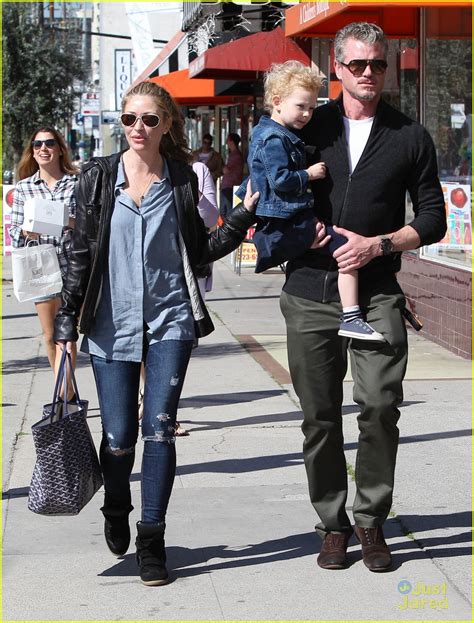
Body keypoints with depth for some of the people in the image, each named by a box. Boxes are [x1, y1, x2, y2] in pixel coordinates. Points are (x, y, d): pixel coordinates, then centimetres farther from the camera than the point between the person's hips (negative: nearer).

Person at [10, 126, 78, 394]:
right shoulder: (23, 188, 8)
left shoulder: (77, 182, 1)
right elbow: (14, 230, 9)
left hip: (73, 268, -3)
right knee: (50, 336, 10)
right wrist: (25, 232, -13)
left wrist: (74, 223, -17)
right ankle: (68, 395, 26)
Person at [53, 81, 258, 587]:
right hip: (111, 322, 0)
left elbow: (199, 251, 11)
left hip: (170, 320, 0)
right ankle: (116, 510, 33)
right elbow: (81, 253, 4)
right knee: (119, 436, 1)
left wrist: (242, 219, -1)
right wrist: (67, 320, 1)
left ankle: (151, 540, 6)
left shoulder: (181, 179, 5)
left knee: (159, 427, -5)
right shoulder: (99, 177, 2)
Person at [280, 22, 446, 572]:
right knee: (320, 416, 5)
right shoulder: (310, 127, 10)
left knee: (380, 407, -13)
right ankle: (332, 523, 17)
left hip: (376, 295, -1)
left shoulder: (410, 138, 8)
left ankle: (371, 521, 3)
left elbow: (432, 219, 8)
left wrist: (378, 244, -7)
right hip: (310, 292, 1)